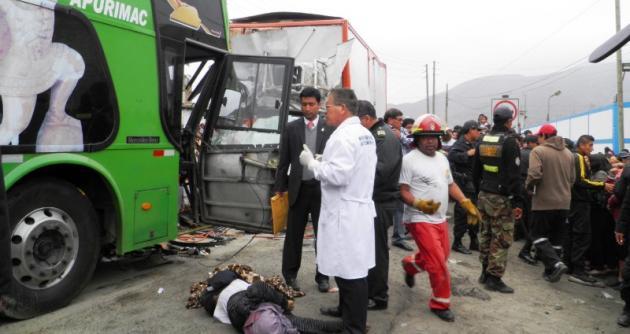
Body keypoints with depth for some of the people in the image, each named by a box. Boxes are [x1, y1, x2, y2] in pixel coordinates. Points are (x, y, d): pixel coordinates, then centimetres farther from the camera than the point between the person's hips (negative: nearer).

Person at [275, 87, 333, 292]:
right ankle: (290, 275, 24)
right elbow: (284, 161, 6)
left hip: (322, 188, 0)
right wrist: (280, 188, 4)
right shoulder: (291, 128, 3)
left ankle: (322, 276, 21)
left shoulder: (329, 128, 1)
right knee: (294, 234, 10)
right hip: (298, 188, 1)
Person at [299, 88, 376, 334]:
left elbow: (338, 175, -24)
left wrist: (312, 163, -10)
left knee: (350, 271, -2)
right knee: (351, 267, 20)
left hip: (345, 214, -10)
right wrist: (323, 161, 17)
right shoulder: (365, 133, 13)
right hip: (358, 208, 10)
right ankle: (346, 310, 35)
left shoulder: (343, 136, -17)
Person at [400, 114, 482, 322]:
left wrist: (467, 204, 5)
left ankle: (410, 265, 45)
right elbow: (403, 191, -14)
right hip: (421, 219, -7)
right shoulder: (409, 160, -13)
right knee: (438, 264, -7)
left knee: (440, 258, 18)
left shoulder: (442, 158, 10)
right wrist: (419, 204, -31)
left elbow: (451, 185, 17)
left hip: (440, 219, 8)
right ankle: (441, 304, 13)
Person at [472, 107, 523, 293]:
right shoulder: (509, 141, -13)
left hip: (484, 196, 8)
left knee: (486, 235, 15)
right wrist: (518, 202, -14)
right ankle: (494, 278, 2)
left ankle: (485, 272, 24)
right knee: (502, 239, -1)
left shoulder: (483, 140, 9)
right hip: (502, 198, -8)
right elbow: (514, 175, -17)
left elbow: (476, 171, 14)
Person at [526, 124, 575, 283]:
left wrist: (529, 187, -4)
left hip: (544, 202, -6)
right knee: (556, 237, 14)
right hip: (564, 202, 6)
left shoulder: (538, 151, -12)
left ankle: (556, 263, -12)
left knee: (538, 235, 6)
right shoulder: (568, 153, 8)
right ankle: (551, 270, 20)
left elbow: (534, 175, -23)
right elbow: (572, 179, 12)